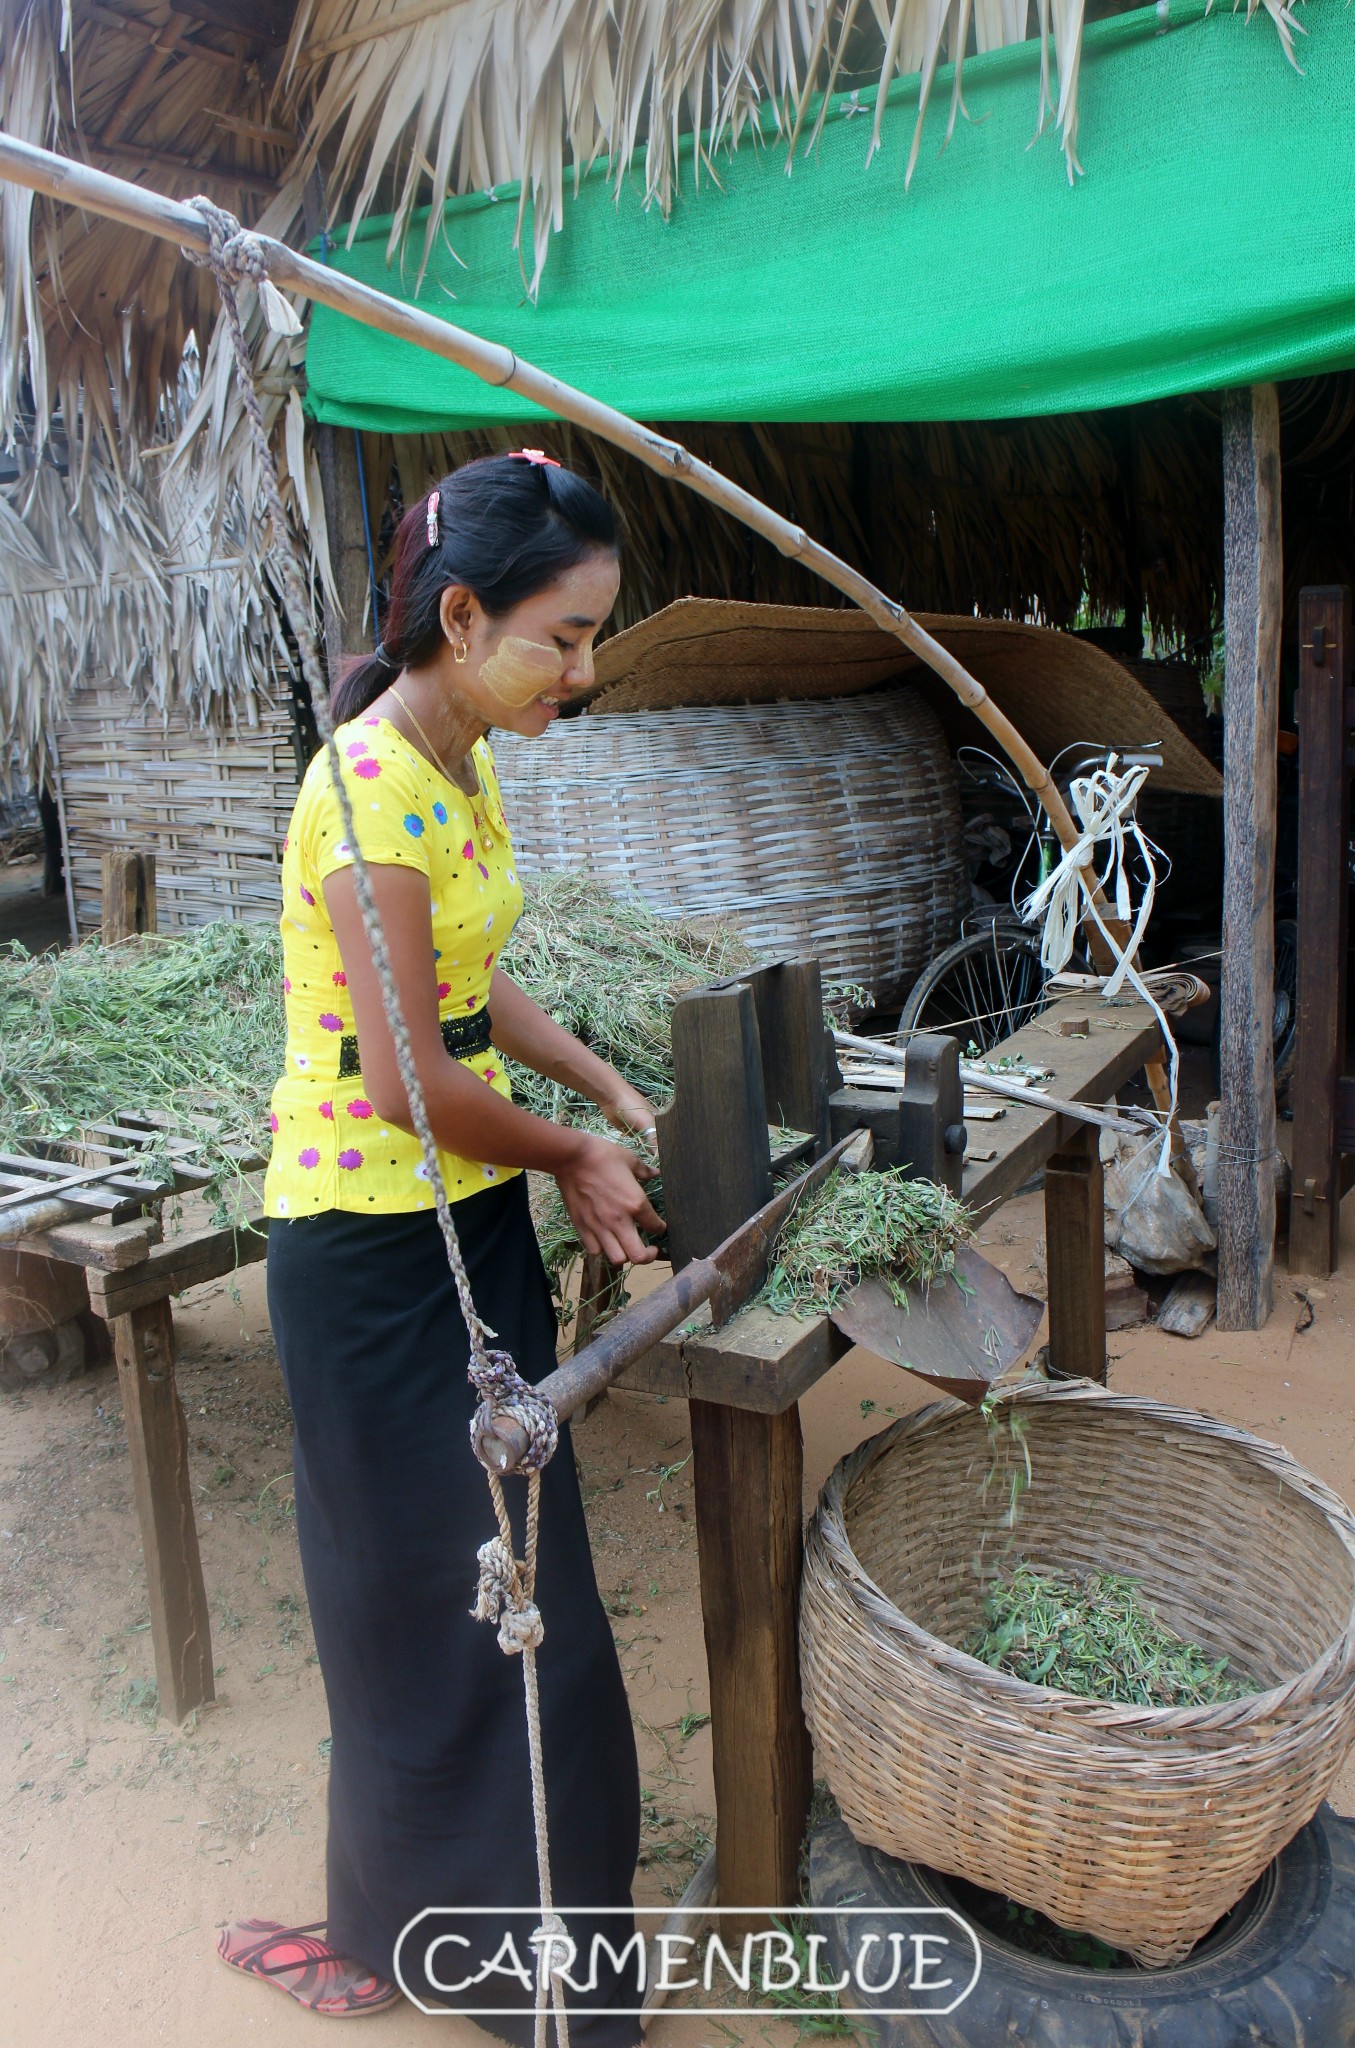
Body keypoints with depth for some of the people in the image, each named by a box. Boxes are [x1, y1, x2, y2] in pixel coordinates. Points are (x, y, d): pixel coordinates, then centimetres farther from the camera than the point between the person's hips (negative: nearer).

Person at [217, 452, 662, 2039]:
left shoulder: (463, 764, 6)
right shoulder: (375, 784, -22)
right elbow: (412, 1075, -22)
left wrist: (611, 1093, 9)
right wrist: (572, 1159, -8)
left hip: (471, 1219, 9)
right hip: (374, 1245, -8)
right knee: (431, 1596, 10)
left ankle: (512, 1915, 45)